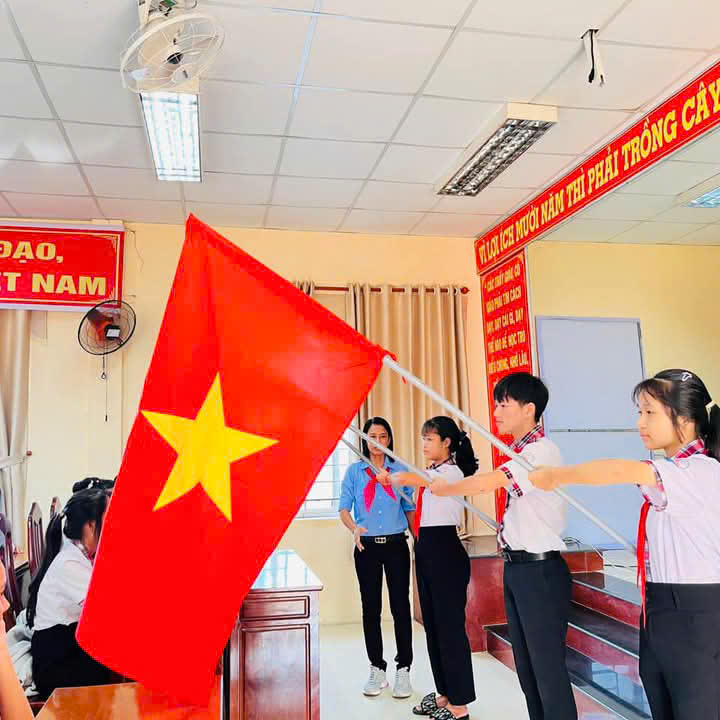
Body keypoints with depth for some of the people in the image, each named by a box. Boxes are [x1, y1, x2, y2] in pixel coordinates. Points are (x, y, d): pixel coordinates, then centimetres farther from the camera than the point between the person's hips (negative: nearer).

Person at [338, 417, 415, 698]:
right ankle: (377, 669, 21)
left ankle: (403, 670, 12)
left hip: (396, 545, 0)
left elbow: (409, 509, 8)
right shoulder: (354, 471, 4)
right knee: (371, 609, 8)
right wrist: (354, 528, -19)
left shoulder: (400, 470, 5)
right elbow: (344, 508, 1)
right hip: (367, 548, 1)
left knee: (401, 607, 0)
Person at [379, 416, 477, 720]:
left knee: (450, 626, -2)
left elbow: (405, 478, -25)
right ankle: (443, 695, 29)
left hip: (446, 551, -9)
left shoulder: (451, 471, -14)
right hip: (426, 549, 9)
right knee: (432, 624, 16)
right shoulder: (432, 473, 16)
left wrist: (387, 476, -8)